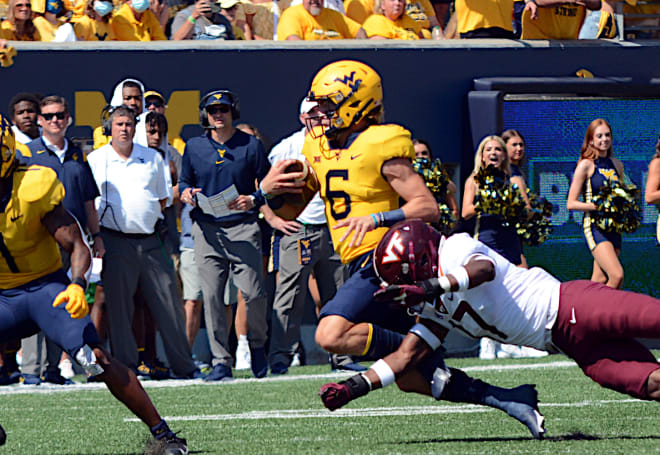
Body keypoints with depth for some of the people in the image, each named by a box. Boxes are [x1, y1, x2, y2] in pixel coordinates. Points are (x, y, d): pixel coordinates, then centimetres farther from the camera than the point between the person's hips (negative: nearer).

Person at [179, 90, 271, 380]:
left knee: (253, 293, -10)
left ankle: (257, 344, 17)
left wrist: (253, 200, -12)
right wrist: (185, 193, -3)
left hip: (243, 228, -2)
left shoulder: (250, 146, 5)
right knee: (212, 297, -4)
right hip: (207, 229, 2)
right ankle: (221, 362, 1)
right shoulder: (194, 148, 11)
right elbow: (184, 180, 20)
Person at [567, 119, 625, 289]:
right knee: (617, 276, -20)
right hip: (594, 225, -6)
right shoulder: (586, 165, -5)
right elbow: (571, 203, -7)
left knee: (601, 281, 6)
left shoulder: (617, 165, 13)